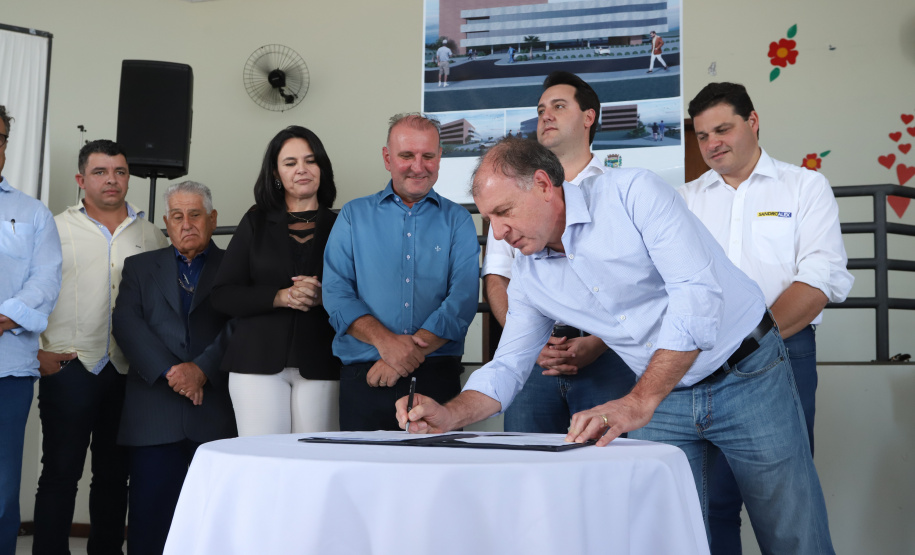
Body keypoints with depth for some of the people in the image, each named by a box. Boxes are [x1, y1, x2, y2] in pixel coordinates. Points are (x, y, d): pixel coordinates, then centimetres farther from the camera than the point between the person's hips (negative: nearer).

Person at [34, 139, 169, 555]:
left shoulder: (151, 236, 10)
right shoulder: (57, 228, 3)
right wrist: (36, 350, -6)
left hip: (130, 372, 3)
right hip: (68, 368, -3)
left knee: (114, 473, 10)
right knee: (60, 471, 0)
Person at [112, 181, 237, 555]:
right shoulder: (140, 267, 17)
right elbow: (126, 322, 3)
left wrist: (201, 368, -14)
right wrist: (169, 371, -10)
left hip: (216, 413, -1)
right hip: (154, 413, 1)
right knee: (151, 514, -2)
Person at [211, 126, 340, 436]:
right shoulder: (256, 222, 12)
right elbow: (222, 295, 5)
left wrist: (323, 297, -13)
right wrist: (280, 296, -10)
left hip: (320, 364, 0)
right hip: (259, 361, 1)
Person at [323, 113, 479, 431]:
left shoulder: (458, 221, 10)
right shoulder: (354, 215, 12)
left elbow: (463, 300, -3)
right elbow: (336, 293, 1)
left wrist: (412, 350, -15)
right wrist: (385, 341, -14)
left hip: (436, 376, 0)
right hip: (364, 377, 0)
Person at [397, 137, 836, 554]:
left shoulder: (633, 194, -19)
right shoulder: (528, 278, 1)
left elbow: (699, 294, -28)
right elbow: (507, 367, 4)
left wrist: (639, 403, -34)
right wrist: (449, 415, -16)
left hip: (748, 376, -4)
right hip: (665, 400, 5)